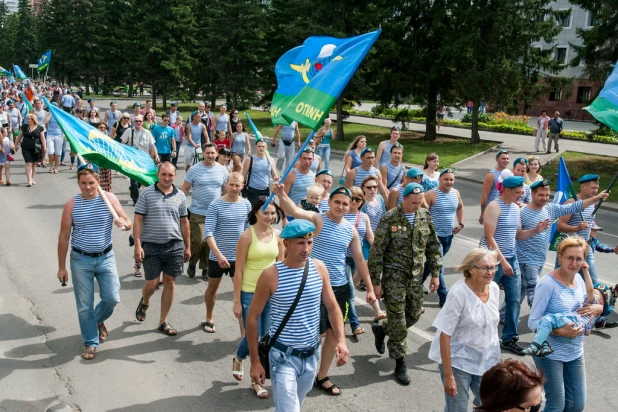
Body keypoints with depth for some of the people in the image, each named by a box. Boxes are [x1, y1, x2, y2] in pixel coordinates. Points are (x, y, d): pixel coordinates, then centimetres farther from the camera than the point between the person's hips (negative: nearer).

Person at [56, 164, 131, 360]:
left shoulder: (109, 198, -5)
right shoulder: (71, 205, -6)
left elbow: (128, 223, -4)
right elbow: (64, 237, -1)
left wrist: (123, 223, -30)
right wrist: (61, 267, 0)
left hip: (106, 258, 1)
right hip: (81, 260, -1)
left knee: (112, 298, 2)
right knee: (84, 305, 5)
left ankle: (98, 320, 36)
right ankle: (90, 343, 22)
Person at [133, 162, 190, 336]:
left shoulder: (180, 196, 5)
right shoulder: (147, 193, -4)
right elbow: (138, 220, -5)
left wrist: (187, 246, 12)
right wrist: (138, 245, -12)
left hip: (174, 246, 3)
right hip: (151, 246, -3)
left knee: (170, 283, 7)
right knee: (152, 283, -1)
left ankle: (163, 321, 20)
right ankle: (144, 302, 36)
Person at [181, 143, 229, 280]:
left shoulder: (223, 170, 5)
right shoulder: (194, 169, -2)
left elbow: (227, 190, 11)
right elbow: (185, 189, 1)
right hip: (198, 213, -3)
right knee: (198, 240, -9)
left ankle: (205, 268, 22)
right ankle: (192, 263, 18)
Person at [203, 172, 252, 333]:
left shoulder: (246, 205, -1)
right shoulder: (215, 205, -12)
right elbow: (208, 232, -17)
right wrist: (219, 254, -25)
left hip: (239, 257, 2)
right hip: (217, 256, -2)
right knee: (212, 288, 16)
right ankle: (209, 319, 38)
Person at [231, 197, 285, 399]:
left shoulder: (277, 235, 0)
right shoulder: (247, 236, -13)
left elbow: (281, 265, 10)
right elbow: (238, 270, -11)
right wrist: (237, 301, -10)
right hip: (250, 294, -4)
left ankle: (257, 380, 25)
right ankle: (238, 357, 36)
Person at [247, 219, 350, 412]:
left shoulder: (319, 268, -6)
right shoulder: (271, 275, -18)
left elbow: (332, 307, 4)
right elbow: (253, 317, -9)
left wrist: (341, 340, -12)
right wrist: (255, 361, -8)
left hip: (312, 354, 5)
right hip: (283, 355, -5)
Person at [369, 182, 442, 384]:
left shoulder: (425, 217, 2)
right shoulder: (390, 218, -13)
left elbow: (433, 247, 11)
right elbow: (376, 252, -11)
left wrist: (435, 273, 7)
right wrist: (375, 282, -11)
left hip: (416, 276, 5)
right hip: (394, 275, -5)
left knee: (414, 315, 13)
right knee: (398, 320, -1)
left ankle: (382, 329, 39)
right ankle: (400, 364, 14)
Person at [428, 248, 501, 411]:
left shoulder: (494, 288, -3)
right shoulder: (458, 293, -22)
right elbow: (445, 335, -19)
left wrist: (496, 360, 14)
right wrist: (448, 375, -19)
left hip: (486, 360, 6)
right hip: (458, 362, -5)